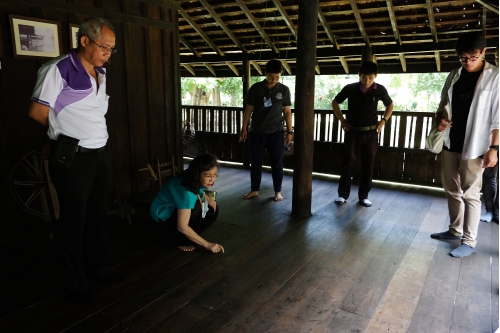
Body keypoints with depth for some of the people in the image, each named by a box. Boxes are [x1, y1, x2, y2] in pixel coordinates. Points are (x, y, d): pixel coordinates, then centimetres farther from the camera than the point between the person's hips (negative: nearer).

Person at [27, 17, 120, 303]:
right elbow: (38, 112, -10)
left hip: (100, 154, 7)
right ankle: (76, 282, 22)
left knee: (98, 216, 17)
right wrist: (67, 132, 2)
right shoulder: (59, 69, -13)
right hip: (72, 158, -7)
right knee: (74, 220, 6)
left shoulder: (100, 73, 11)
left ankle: (99, 268, 34)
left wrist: (82, 130, 6)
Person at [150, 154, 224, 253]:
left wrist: (208, 199, -10)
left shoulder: (196, 180, -13)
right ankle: (178, 240, -12)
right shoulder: (186, 191, -36)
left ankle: (186, 236, 7)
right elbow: (182, 227, -36)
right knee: (196, 206, -31)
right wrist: (207, 244, -31)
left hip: (176, 209, 8)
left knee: (213, 211, -5)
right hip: (163, 215, -8)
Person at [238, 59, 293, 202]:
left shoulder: (284, 90, -1)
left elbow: (287, 112, 2)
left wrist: (290, 131, -1)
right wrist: (244, 129, 0)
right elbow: (249, 109, 2)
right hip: (256, 132, 0)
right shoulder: (256, 88, -3)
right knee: (256, 162, 8)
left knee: (277, 163, 5)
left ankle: (278, 191, 19)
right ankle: (254, 190, 23)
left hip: (276, 132, 0)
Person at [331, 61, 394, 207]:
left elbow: (390, 105, 13)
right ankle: (343, 194, 10)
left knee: (368, 165, 4)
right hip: (352, 132, -1)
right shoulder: (350, 88, -9)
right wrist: (342, 120, -1)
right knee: (348, 163, 0)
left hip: (371, 133, 1)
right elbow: (335, 102, 7)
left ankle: (363, 196, 15)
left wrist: (383, 121, 0)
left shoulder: (380, 90, -6)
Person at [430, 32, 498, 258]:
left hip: (474, 147, -6)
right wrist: (440, 120, -6)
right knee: (452, 190, 14)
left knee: (470, 194, -1)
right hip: (450, 144, 6)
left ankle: (469, 242, 9)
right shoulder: (454, 76, 8)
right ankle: (455, 230, 29)